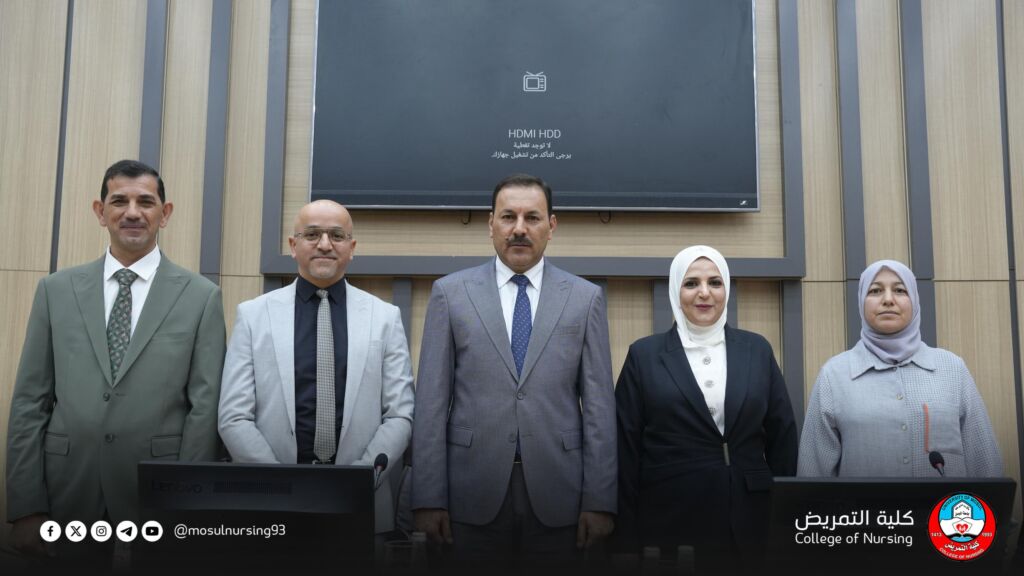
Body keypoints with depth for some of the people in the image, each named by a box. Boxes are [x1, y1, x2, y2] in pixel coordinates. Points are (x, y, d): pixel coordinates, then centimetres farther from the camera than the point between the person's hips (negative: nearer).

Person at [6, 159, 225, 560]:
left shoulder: (201, 296, 1)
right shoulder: (56, 290, 7)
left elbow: (205, 407, -3)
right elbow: (30, 402, 4)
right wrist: (27, 508, -2)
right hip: (67, 495, 2)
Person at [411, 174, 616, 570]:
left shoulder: (585, 298, 4)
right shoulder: (450, 293, 3)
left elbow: (598, 403, 2)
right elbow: (432, 401, 0)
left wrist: (600, 500, -2)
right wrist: (429, 498, -4)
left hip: (556, 493, 1)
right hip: (474, 492, 0)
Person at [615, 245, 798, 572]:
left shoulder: (757, 350, 6)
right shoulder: (644, 354, 0)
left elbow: (782, 436, 8)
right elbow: (627, 447, -1)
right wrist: (628, 537, -4)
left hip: (749, 521, 2)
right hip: (669, 520, -2)